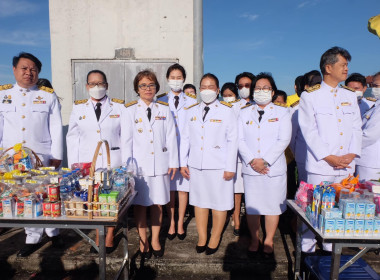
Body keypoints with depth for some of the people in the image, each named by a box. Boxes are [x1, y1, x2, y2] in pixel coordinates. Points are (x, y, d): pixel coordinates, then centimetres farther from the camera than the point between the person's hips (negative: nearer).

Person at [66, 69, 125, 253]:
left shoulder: (119, 107, 3)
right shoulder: (78, 108, 9)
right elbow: (73, 137, 9)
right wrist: (73, 164, 3)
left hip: (113, 162, -1)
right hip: (88, 162, 2)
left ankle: (109, 237, 24)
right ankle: (98, 237, 25)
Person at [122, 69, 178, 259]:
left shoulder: (164, 109, 8)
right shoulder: (130, 110, 2)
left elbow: (171, 137, 7)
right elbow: (126, 139, -1)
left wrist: (173, 162, 3)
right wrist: (127, 166, -5)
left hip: (160, 164, 2)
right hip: (139, 165, -1)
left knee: (158, 204, 10)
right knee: (140, 204, 7)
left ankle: (155, 240, 27)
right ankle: (143, 242, 24)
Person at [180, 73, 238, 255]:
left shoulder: (226, 111, -1)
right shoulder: (192, 111, 11)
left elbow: (232, 140, -4)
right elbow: (185, 138, 12)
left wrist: (230, 167, -8)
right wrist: (183, 163, 8)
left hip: (218, 165, -3)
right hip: (196, 165, 4)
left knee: (219, 203, 5)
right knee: (199, 201, 11)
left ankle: (215, 239, 24)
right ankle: (201, 238, 26)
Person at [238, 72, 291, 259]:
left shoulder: (282, 112, 6)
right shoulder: (245, 113, 12)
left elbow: (284, 140, -4)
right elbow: (240, 140, 3)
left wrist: (265, 160, -13)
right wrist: (251, 160, -11)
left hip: (274, 168, -1)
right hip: (250, 168, 2)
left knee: (273, 206, 6)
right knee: (252, 207, 7)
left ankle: (269, 241, 23)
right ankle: (254, 240, 24)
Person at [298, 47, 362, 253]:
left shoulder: (350, 96, 16)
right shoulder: (310, 96, 0)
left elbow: (357, 128, 12)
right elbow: (309, 131, -7)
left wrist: (351, 154, -4)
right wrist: (329, 157, -13)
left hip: (346, 166, 5)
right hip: (320, 166, -5)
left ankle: (332, 251, 25)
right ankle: (307, 250, 14)